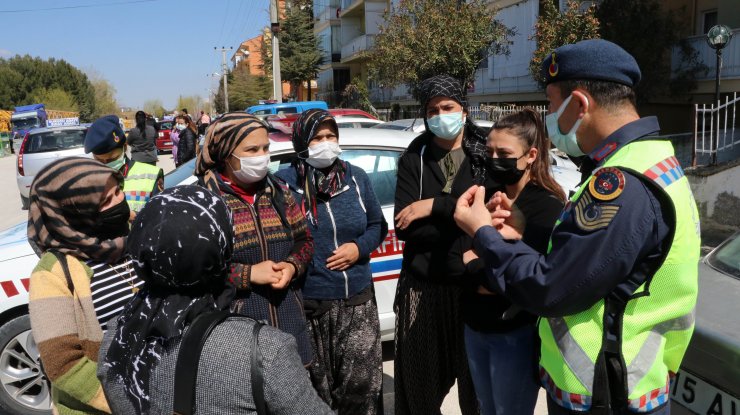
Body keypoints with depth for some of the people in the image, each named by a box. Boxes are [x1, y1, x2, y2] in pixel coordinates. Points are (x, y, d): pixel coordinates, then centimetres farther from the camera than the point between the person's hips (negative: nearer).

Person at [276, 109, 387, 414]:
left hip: (358, 300, 3)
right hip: (307, 303, -3)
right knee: (316, 390, 13)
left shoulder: (356, 177, 6)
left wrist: (359, 248, -5)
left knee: (363, 385, 9)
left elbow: (378, 225, 12)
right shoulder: (284, 182, -7)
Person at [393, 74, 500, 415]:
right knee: (420, 385, 12)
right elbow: (405, 228, -7)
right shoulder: (413, 159, 4)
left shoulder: (486, 155, 3)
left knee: (477, 382, 12)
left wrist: (435, 206, -15)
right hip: (423, 286, 1)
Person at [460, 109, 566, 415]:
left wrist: (475, 267, -11)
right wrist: (491, 270, -17)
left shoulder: (547, 207, -15)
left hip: (516, 334, -6)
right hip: (475, 329, 7)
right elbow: (455, 258, -1)